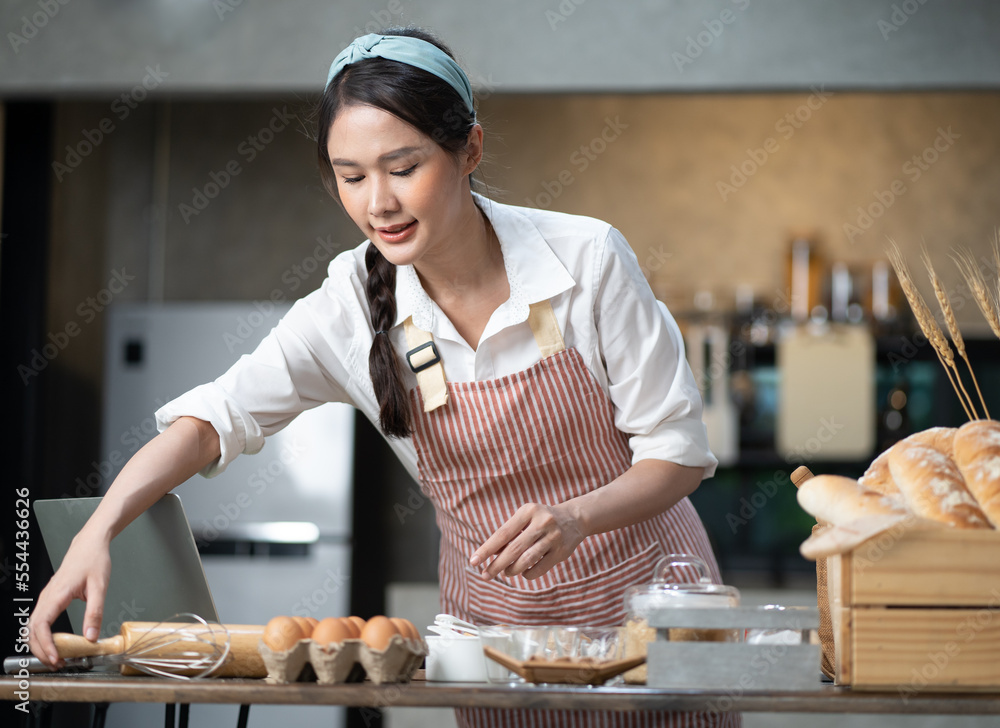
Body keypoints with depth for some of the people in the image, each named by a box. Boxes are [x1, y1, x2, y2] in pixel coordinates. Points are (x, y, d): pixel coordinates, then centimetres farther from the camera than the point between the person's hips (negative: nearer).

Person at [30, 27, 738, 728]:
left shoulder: (587, 257, -18)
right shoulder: (354, 303, -11)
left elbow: (678, 448, -12)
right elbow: (220, 414, -12)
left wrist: (575, 519, -31)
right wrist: (98, 532, -27)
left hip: (646, 594, -1)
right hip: (498, 621, 2)